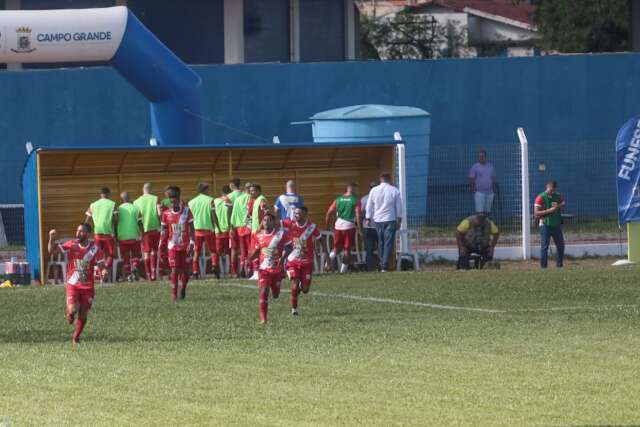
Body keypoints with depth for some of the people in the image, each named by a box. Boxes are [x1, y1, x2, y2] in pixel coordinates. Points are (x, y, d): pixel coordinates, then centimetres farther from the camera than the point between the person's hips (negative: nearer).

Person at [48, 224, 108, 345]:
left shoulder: (95, 248, -5)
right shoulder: (71, 245, -4)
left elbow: (101, 265, -3)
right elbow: (52, 251, -6)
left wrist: (104, 271, -27)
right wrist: (52, 239, -24)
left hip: (88, 286, 1)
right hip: (73, 285, -1)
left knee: (83, 314, 3)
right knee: (72, 310, -17)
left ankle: (76, 337, 25)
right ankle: (68, 312, 21)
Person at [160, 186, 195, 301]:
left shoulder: (186, 211, -2)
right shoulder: (166, 213, 2)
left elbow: (191, 228, -2)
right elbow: (164, 229, 10)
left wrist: (191, 242, -9)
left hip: (185, 245, 0)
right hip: (173, 246, 0)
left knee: (184, 269, 4)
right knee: (175, 269, -8)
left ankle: (183, 289, 26)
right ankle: (174, 293, -6)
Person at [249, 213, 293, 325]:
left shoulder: (281, 233, -7)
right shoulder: (258, 236, 2)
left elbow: (288, 247, -2)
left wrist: (282, 258, -20)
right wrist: (249, 258, -7)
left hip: (277, 269, -1)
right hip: (264, 269, 1)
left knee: (275, 295, 10)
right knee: (264, 291, -15)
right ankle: (263, 319, -12)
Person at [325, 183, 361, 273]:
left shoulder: (338, 199, 8)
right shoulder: (355, 201, -4)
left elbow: (329, 212, 6)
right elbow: (358, 215, -14)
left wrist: (327, 225, 16)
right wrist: (359, 228, -10)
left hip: (338, 225, 3)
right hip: (349, 226, -3)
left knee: (337, 247, 18)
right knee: (347, 249, 6)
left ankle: (333, 254, -12)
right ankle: (344, 268, 4)